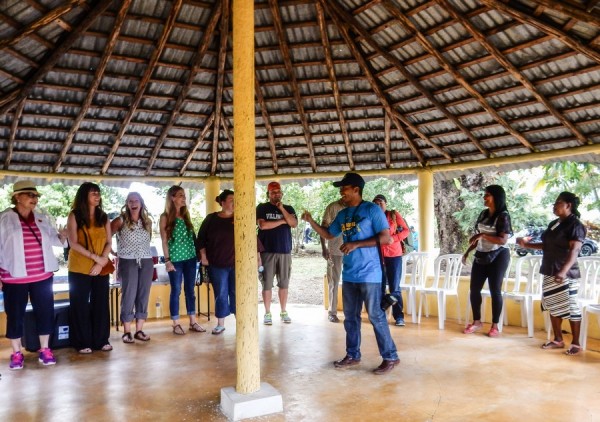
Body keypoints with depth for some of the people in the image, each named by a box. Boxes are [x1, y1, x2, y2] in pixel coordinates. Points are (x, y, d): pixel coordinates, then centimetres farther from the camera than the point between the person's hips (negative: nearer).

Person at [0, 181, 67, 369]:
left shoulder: (42, 218, 9)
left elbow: (52, 238, 14)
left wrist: (62, 237, -10)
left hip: (42, 276, 4)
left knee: (45, 312, 7)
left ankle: (44, 350, 20)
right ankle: (16, 354, 21)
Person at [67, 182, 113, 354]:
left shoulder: (104, 217, 9)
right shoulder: (74, 216, -2)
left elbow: (108, 243, 5)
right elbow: (73, 243, -10)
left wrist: (101, 262, -10)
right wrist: (95, 257, -17)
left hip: (101, 269, 3)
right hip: (79, 268, -3)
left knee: (101, 304, 6)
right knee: (81, 305, 3)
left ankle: (101, 340, 16)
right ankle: (83, 342, 12)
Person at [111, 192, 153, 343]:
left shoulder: (148, 221, 8)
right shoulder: (120, 221, -3)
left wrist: (144, 253, 10)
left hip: (146, 262, 4)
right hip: (128, 262, -4)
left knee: (143, 296, 6)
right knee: (129, 296, -1)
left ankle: (139, 330, 15)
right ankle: (127, 332, 8)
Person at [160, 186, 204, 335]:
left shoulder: (186, 214, 10)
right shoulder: (165, 217, -4)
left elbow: (192, 236, 11)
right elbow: (164, 240, -6)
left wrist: (198, 253, 6)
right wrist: (167, 260, -12)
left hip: (190, 257, 5)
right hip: (176, 259, -5)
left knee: (190, 290, 9)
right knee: (176, 291, 3)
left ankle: (193, 322, 17)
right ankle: (176, 324, 12)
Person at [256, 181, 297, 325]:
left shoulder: (288, 209, 12)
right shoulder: (262, 208, 3)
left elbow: (294, 224, -4)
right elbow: (262, 225, -12)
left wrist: (282, 209, -11)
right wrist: (281, 221, -6)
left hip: (285, 251, 3)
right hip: (267, 251, -2)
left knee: (284, 283, 7)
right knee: (267, 283, 0)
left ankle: (284, 312, 17)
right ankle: (267, 313, 10)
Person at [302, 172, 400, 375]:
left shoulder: (372, 209, -9)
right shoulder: (342, 214, 11)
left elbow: (385, 237, -14)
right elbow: (328, 235, 21)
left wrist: (356, 244, -18)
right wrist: (311, 221, 6)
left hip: (369, 274, -7)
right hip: (349, 274, 7)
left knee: (375, 316, -2)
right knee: (350, 317, 13)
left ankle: (390, 357, 11)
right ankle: (352, 355, 25)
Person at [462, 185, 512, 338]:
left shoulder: (503, 216, -12)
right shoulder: (483, 214, 9)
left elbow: (503, 240, -20)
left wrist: (483, 235, -25)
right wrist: (467, 252, 13)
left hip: (497, 257, -7)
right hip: (481, 256, 7)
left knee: (495, 290, 0)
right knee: (474, 289, 6)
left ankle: (495, 325, 12)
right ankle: (477, 322, 20)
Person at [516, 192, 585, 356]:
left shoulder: (575, 225, -10)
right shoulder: (553, 224, 15)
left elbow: (574, 250, -20)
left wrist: (564, 271, -32)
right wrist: (526, 244, 15)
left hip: (566, 274, -8)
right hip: (549, 272, 8)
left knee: (570, 307, -1)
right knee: (553, 306, 12)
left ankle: (576, 343, 10)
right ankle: (558, 340, 23)